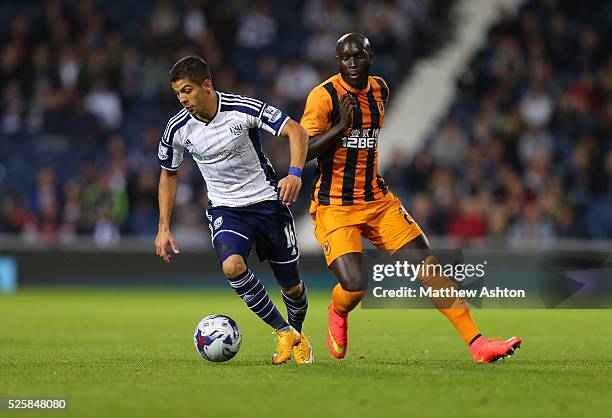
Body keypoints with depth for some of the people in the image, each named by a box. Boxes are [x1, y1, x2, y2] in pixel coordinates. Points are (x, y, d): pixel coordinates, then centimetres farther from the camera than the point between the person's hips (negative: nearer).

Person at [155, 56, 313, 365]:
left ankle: (298, 334, 40)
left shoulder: (243, 108, -18)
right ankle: (284, 332, -13)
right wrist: (164, 227, 4)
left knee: (291, 286, 6)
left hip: (267, 201, -1)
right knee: (232, 266, -30)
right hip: (225, 209, 1)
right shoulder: (178, 129, -8)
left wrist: (294, 173, -31)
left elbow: (296, 131, -15)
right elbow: (168, 175, 9)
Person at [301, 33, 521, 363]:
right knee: (354, 286, -21)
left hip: (377, 200, 6)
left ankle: (476, 343, -3)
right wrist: (340, 126, -29)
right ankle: (337, 312, 18)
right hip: (334, 207, -6)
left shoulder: (380, 90, 8)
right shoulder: (324, 96, -13)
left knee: (428, 266, -4)